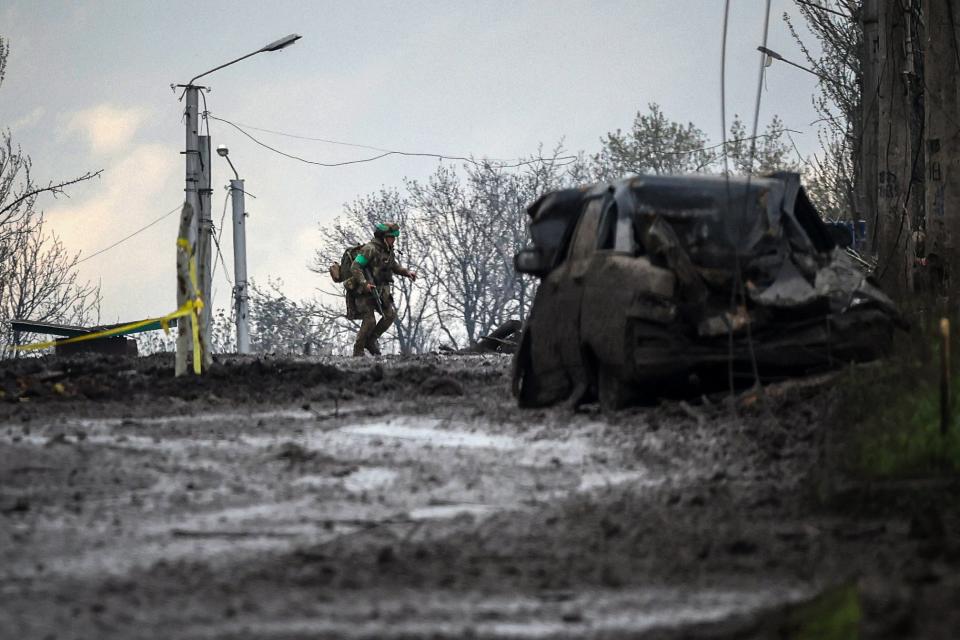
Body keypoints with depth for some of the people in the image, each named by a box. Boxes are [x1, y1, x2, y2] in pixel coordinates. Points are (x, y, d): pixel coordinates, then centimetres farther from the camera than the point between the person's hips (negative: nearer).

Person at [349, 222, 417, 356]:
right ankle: (358, 351, 5)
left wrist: (407, 272, 10)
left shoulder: (388, 250, 9)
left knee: (391, 314, -6)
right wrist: (364, 283, -30)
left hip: (380, 289, 7)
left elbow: (394, 267, 26)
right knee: (369, 321, -10)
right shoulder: (370, 249, -17)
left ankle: (371, 340, 10)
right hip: (365, 290, -7)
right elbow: (355, 267, -20)